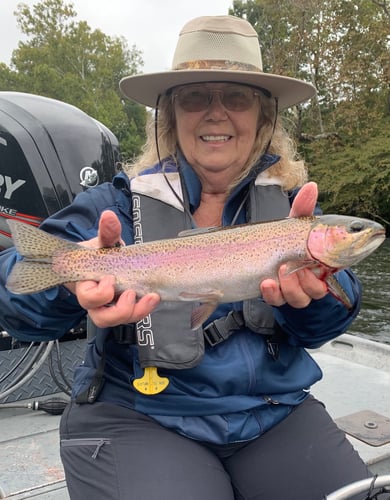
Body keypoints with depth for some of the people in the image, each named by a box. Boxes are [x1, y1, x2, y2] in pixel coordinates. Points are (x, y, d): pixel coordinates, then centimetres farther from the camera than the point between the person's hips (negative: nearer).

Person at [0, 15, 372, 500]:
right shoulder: (123, 203, -4)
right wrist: (70, 276, -38)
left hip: (275, 412, 3)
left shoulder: (288, 202, 3)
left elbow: (320, 327, -7)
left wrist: (311, 289, -32)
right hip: (137, 418, -2)